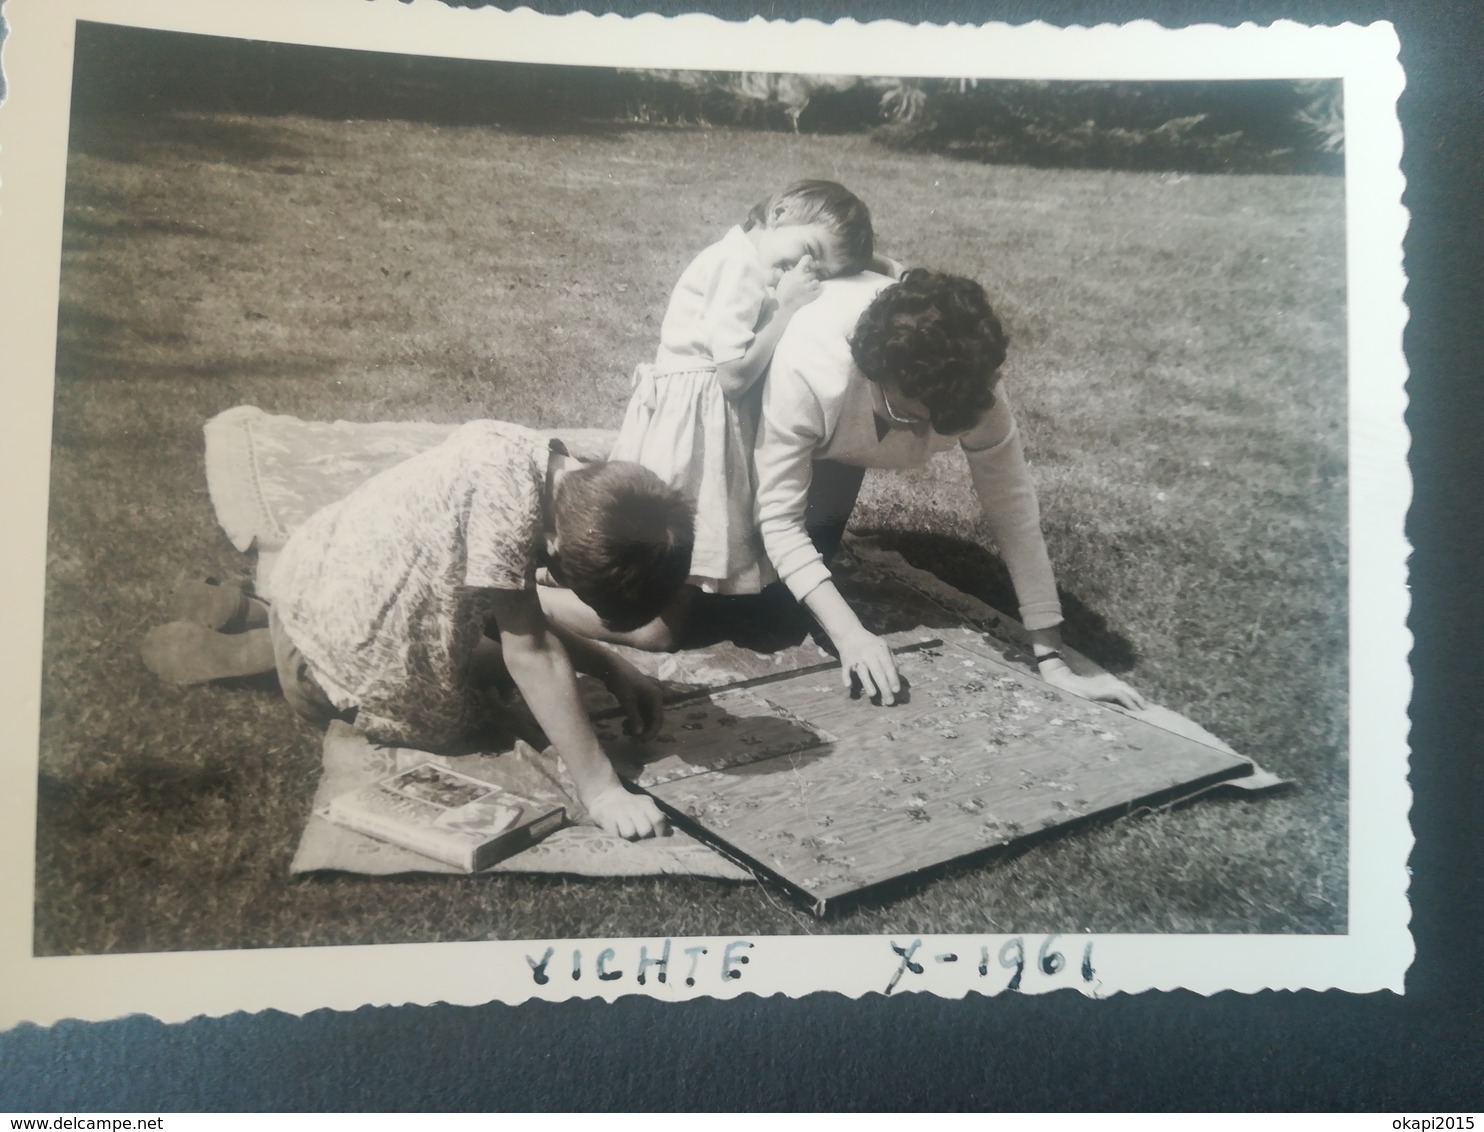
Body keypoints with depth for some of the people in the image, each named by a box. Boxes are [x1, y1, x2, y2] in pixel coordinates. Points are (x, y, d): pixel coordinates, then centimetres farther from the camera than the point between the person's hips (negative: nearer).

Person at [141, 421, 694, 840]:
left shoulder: (547, 470, -7)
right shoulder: (506, 488, -34)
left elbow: (519, 621, 3)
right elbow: (531, 651, -28)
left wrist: (611, 668, -5)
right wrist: (600, 790, -24)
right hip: (332, 627, -8)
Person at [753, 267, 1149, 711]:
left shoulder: (967, 381, -37)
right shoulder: (806, 373, -47)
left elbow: (1011, 504, -32)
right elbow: (778, 518, -40)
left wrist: (1052, 657, -33)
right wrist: (848, 633, -51)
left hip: (845, 431, 3)